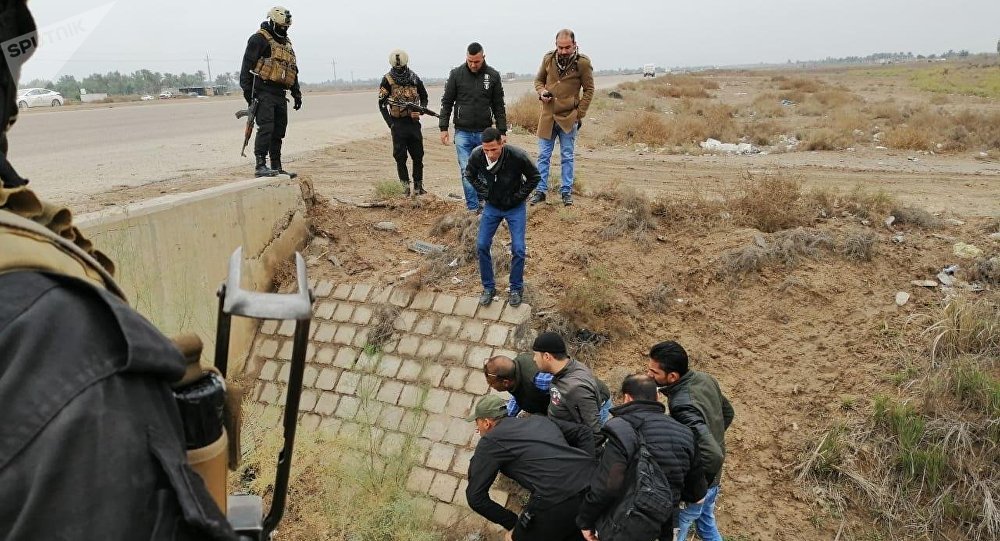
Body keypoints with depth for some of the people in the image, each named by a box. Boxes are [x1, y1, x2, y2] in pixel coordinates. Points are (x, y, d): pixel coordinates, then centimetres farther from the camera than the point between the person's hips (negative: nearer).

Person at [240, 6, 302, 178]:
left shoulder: (286, 43, 22)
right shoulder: (259, 39, -4)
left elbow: (293, 71, 28)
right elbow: (247, 65, -9)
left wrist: (297, 93, 23)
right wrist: (247, 89, -16)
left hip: (280, 94, 8)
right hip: (264, 92, -8)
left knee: (278, 132, 9)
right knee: (266, 128, -16)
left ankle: (277, 168, 14)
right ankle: (260, 166, -18)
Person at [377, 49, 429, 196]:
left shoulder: (414, 78, 5)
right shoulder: (387, 80, -3)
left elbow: (424, 97, 18)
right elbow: (382, 103, -1)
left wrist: (420, 110, -2)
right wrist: (390, 123, -10)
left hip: (414, 122, 3)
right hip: (398, 123, -2)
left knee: (418, 155, 5)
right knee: (400, 156, 0)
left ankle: (418, 186, 15)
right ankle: (405, 186, 9)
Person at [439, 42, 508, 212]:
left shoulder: (493, 76, 1)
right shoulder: (456, 74, -1)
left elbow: (499, 106, 6)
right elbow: (447, 102, 4)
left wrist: (502, 131, 3)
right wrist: (443, 128, 0)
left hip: (485, 133, 1)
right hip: (463, 133, -1)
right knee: (467, 172, -3)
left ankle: (480, 201, 21)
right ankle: (473, 208, 1)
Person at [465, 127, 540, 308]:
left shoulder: (517, 156, -29)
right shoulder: (476, 155, -21)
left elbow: (534, 177, -10)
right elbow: (470, 174, 4)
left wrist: (519, 196, -11)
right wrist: (483, 192, -3)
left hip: (515, 208, -2)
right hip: (491, 206, 3)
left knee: (518, 249, -6)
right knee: (482, 246, -3)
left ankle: (516, 289, 15)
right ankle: (488, 287, 15)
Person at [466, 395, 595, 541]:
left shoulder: (489, 442, 8)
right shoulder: (537, 420, 25)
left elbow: (475, 497, 4)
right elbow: (583, 433, 28)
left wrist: (511, 524, 11)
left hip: (558, 500, -7)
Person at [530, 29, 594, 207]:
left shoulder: (583, 63, -9)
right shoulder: (548, 58, 0)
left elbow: (589, 90, -2)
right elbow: (539, 80, 14)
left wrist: (580, 114, -7)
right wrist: (542, 92, -8)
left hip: (569, 118, -3)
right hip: (547, 116, 3)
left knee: (567, 157, 7)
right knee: (543, 156, 6)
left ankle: (566, 192, 16)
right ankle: (541, 191, 14)